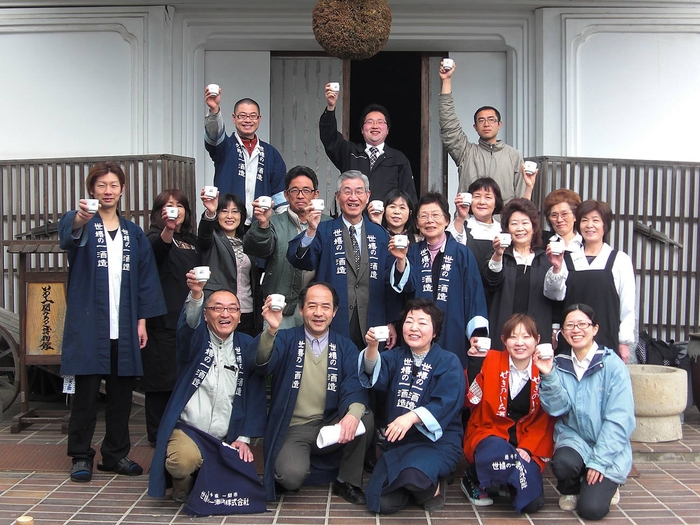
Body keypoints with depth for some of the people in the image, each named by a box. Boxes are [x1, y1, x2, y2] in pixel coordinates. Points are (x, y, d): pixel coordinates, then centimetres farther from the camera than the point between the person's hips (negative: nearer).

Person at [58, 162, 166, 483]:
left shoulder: (134, 233, 13)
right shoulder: (82, 225, 0)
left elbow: (145, 278, 11)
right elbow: (67, 233, -25)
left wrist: (142, 320, 2)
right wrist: (79, 220, -49)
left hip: (124, 327, 4)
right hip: (88, 324, -4)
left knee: (121, 392, 9)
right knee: (86, 392, 0)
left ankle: (116, 454, 21)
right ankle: (81, 456, 12)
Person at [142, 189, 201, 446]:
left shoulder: (192, 240, 17)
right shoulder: (155, 237, -2)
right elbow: (157, 249, -27)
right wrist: (168, 229, -48)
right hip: (163, 320, -6)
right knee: (162, 378, -2)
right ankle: (158, 434, 8)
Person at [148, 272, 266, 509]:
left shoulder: (247, 346, 6)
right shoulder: (197, 339, 0)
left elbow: (255, 395, 5)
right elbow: (188, 324, -25)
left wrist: (244, 438, -3)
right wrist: (196, 294, -46)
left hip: (228, 439, 3)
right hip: (188, 430, -2)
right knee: (184, 459, -33)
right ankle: (182, 489, 5)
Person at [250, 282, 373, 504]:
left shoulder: (345, 347, 6)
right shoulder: (286, 339, 0)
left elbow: (355, 385, -8)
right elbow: (262, 365, -19)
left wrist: (353, 413, -31)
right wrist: (271, 330, -40)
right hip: (292, 429, -3)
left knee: (365, 419, -26)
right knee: (291, 475, -31)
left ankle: (348, 482, -3)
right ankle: (280, 474, 8)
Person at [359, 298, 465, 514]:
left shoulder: (449, 362, -3)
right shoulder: (396, 356, 10)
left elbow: (445, 404, -17)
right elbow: (376, 374, -11)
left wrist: (411, 417, -33)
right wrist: (372, 347, -33)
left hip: (438, 440, -4)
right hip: (398, 440, 4)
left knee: (413, 474, -35)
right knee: (381, 502, -11)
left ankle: (432, 487, 1)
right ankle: (415, 484, 19)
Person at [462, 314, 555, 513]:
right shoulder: (490, 362, -4)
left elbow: (545, 420, 3)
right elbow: (470, 401, -10)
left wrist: (527, 449, -11)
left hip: (528, 445, 2)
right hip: (489, 434, -2)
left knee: (531, 502, -18)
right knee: (498, 454, -38)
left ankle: (508, 481, 17)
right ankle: (474, 479, -4)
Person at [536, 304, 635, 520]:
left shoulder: (612, 365, -10)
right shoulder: (560, 364, 1)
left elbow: (619, 419, -13)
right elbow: (557, 409, -8)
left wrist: (599, 461, -17)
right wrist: (548, 376, -23)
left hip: (608, 448, -2)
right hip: (573, 439, 2)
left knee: (591, 508, -19)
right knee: (563, 462, -32)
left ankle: (606, 486, 18)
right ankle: (569, 490, 5)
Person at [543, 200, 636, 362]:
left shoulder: (620, 260, 3)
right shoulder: (568, 258, 10)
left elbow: (628, 304, 3)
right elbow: (555, 294, -1)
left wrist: (624, 343, 1)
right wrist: (557, 268, -18)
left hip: (607, 341, -2)